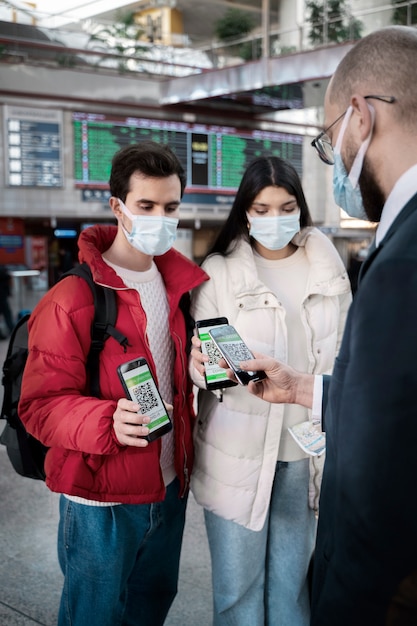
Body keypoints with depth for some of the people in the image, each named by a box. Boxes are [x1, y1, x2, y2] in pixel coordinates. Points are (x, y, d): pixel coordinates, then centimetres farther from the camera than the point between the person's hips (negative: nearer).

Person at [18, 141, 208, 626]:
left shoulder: (179, 284, 4)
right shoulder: (72, 300, -18)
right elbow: (40, 406, -18)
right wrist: (107, 421, -35)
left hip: (169, 488, 7)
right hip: (101, 503, -6)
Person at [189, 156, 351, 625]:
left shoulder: (329, 269, 2)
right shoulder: (219, 271, -5)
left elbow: (344, 356, 9)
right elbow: (199, 360, -5)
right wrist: (203, 366, -28)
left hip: (306, 447, 2)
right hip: (238, 450, -2)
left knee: (293, 579, 16)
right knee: (238, 583, 9)